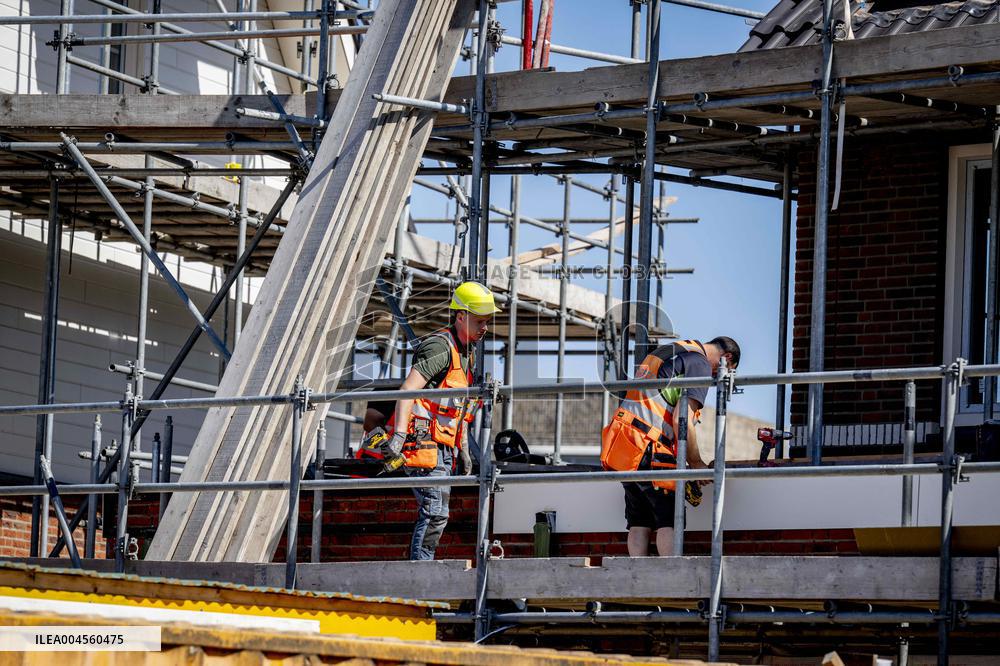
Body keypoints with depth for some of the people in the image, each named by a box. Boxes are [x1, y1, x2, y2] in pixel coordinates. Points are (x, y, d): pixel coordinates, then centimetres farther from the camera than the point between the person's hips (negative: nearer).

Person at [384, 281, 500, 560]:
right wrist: (399, 436, -33)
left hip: (444, 448, 10)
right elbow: (407, 390, -24)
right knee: (435, 513, -14)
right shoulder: (441, 346, -13)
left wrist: (464, 450, 23)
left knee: (434, 515, 11)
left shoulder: (466, 353, 18)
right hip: (425, 441, -10)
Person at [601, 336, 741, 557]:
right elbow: (682, 420, -13)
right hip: (648, 449, -9)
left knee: (640, 522, 8)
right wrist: (696, 463, -2)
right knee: (670, 520, -7)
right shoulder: (700, 363, -4)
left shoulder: (665, 351, 25)